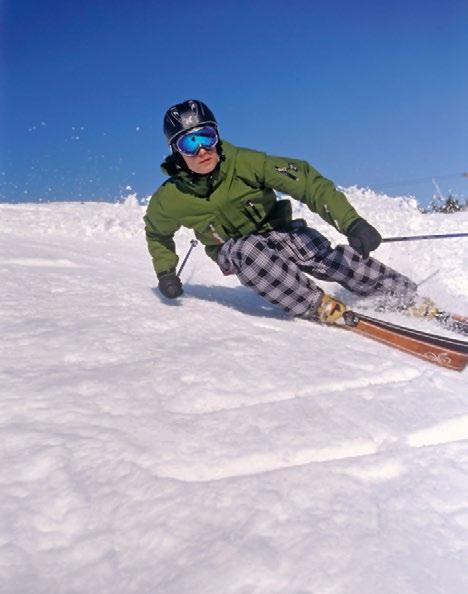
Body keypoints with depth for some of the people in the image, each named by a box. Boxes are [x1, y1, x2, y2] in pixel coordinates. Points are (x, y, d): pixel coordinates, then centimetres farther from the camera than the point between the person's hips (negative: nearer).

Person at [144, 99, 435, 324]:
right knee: (248, 253, -37)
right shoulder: (169, 200, -15)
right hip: (235, 250, 0)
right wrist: (165, 271, 0)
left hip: (280, 232, 0)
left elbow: (304, 180, -27)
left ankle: (409, 299, -14)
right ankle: (323, 307, -28)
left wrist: (351, 221, -37)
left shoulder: (243, 162, -22)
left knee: (332, 258, -26)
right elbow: (158, 234, 10)